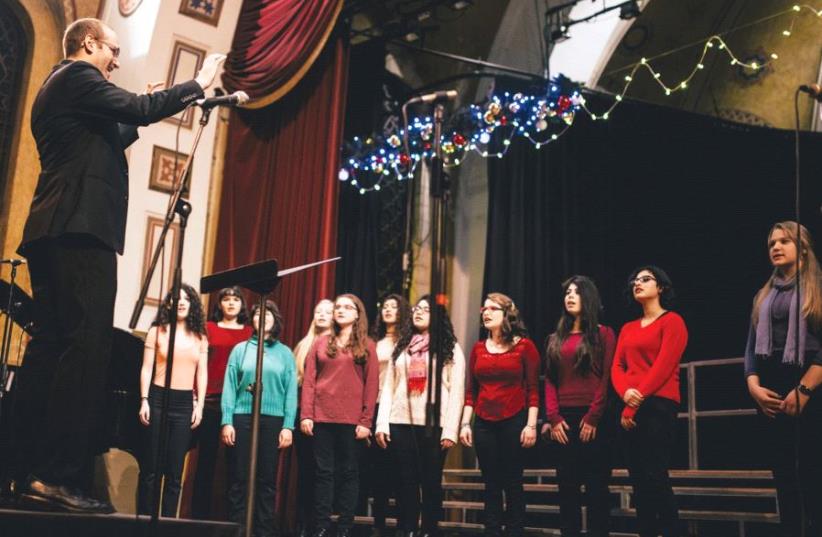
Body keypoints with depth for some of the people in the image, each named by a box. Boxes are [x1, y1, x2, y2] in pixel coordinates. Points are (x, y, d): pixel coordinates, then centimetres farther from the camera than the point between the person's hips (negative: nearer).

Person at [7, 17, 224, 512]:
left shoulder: (55, 88, 28)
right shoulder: (78, 76, 0)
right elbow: (140, 108, -11)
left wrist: (141, 115, 28)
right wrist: (198, 85, 1)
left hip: (52, 231, 10)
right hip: (80, 229, -10)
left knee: (50, 346, 5)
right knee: (87, 346, -14)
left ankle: (29, 475, 5)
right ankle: (61, 476, -18)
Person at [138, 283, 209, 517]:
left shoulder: (200, 337, 11)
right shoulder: (157, 331, 5)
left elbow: (202, 373, 10)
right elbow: (147, 368, 1)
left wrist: (200, 405, 2)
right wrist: (144, 400, -7)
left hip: (185, 403, 2)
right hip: (159, 399, -2)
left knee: (175, 470, 3)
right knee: (151, 467, -1)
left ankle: (168, 520, 8)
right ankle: (145, 518, 7)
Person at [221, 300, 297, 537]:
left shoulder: (285, 353, 9)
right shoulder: (241, 349, 8)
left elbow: (291, 391, 4)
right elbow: (230, 387, 3)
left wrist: (288, 426, -4)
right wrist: (227, 421, -5)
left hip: (273, 420, 1)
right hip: (242, 418, 0)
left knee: (267, 480, 4)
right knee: (240, 478, 1)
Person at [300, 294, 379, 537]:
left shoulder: (367, 346, 6)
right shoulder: (321, 343, 11)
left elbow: (371, 385, 0)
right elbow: (309, 380, 6)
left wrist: (366, 421, -7)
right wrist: (306, 415, -4)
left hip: (351, 419, -1)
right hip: (322, 417, 2)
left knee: (348, 472, 4)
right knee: (324, 472, 3)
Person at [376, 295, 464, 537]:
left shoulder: (450, 349, 5)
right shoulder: (401, 346, 15)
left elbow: (457, 391, -2)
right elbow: (388, 387, 11)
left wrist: (450, 430, -11)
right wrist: (382, 423, 1)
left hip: (434, 423, -3)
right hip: (401, 422, 3)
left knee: (431, 480, 3)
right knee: (406, 480, 4)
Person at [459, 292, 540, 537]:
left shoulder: (524, 346, -2)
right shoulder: (478, 348, 10)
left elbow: (533, 389, -4)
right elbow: (470, 390, 10)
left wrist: (531, 425, -11)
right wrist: (465, 423, 3)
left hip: (514, 422, -4)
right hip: (484, 424, 4)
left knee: (512, 483, 2)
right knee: (491, 484, 8)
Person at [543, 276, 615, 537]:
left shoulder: (603, 334, 4)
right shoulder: (556, 339, 16)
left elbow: (607, 378, -4)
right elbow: (550, 380, 9)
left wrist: (593, 417, -13)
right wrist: (553, 417, -4)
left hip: (592, 418, -4)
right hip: (563, 420, 4)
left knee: (596, 486, -1)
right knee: (567, 486, 6)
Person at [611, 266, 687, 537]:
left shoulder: (672, 321, 0)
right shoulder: (628, 328, 20)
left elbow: (663, 366, -10)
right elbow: (617, 366, 10)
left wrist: (636, 404, -13)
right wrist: (626, 392, -12)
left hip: (658, 405, -7)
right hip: (630, 409, 7)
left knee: (655, 476, -13)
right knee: (638, 478, 5)